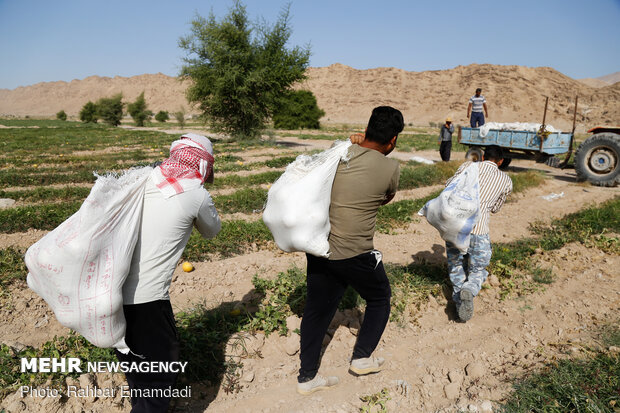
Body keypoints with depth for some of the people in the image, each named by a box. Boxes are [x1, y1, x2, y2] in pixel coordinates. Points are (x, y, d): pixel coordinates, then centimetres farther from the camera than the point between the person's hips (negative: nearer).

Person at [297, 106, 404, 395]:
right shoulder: (390, 168, -11)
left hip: (319, 248, 5)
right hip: (355, 255, -5)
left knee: (317, 309, 16)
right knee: (380, 298, 23)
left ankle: (307, 377, 28)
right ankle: (362, 358, 31)